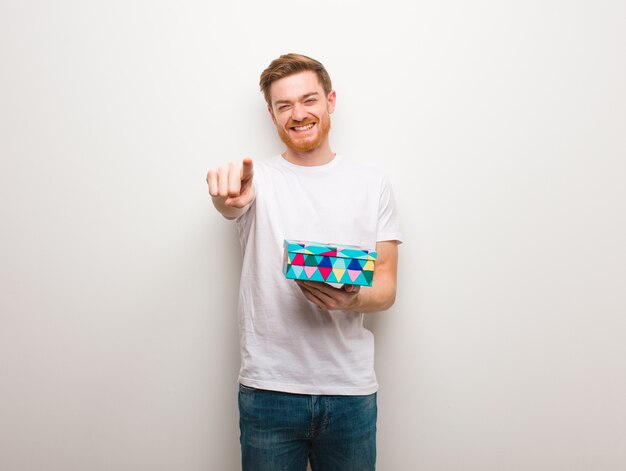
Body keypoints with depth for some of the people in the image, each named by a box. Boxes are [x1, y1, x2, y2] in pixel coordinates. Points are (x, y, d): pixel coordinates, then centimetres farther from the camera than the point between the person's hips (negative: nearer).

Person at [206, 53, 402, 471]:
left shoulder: (373, 185, 5)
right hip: (269, 388, -1)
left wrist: (352, 299, -18)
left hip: (350, 389, 1)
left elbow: (387, 287, 4)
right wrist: (229, 195, -45)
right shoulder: (257, 178, 3)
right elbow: (231, 201, -21)